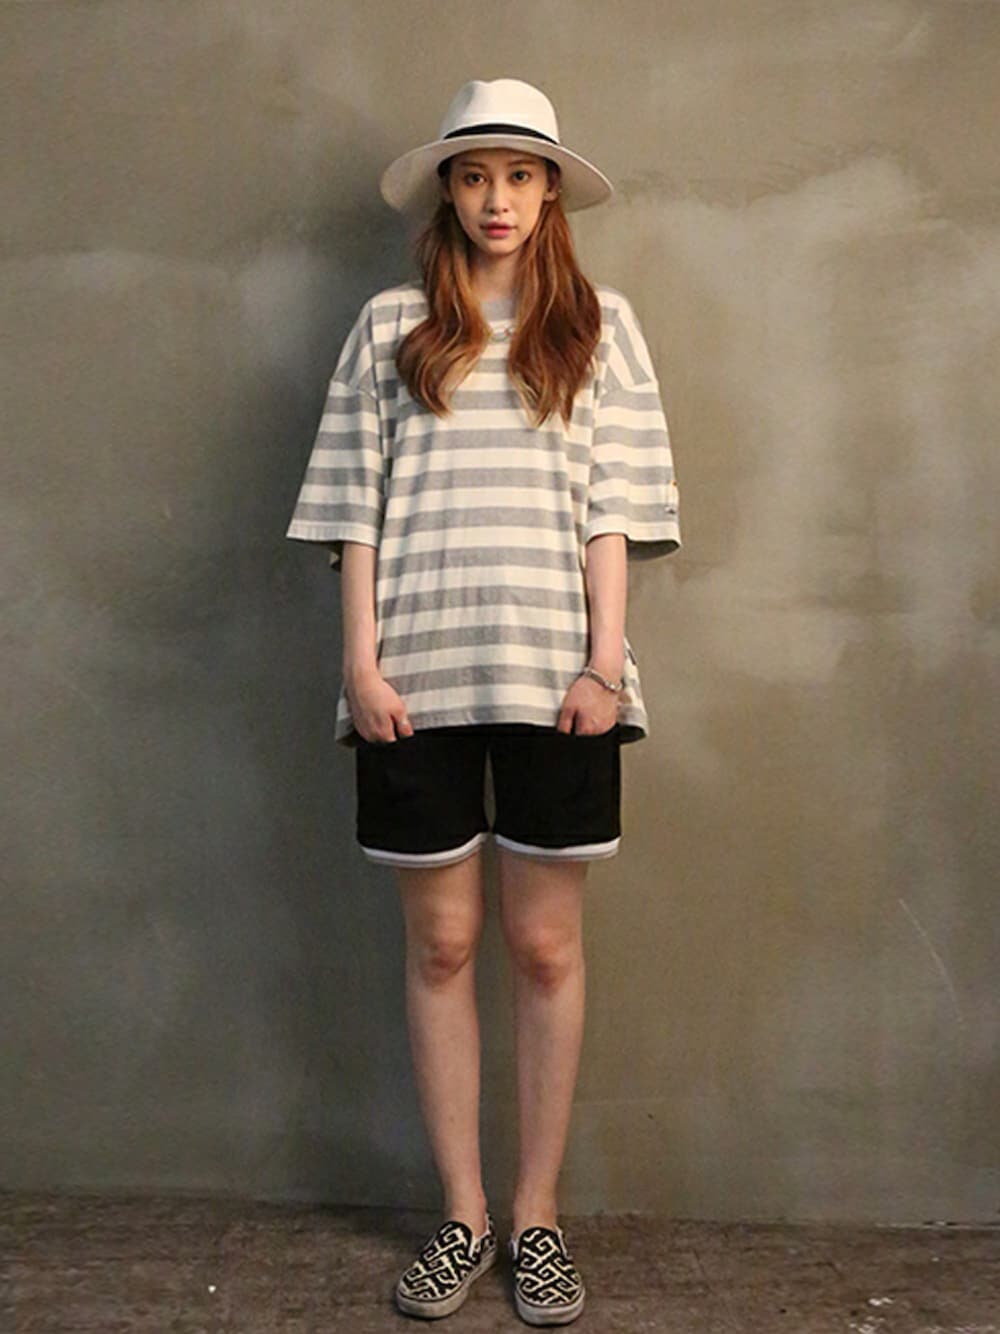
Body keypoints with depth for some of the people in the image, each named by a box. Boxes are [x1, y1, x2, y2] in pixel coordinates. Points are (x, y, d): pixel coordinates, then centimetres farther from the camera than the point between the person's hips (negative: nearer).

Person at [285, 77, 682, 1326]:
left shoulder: (598, 321, 9)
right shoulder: (389, 324, 10)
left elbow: (614, 504, 3)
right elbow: (356, 503, 5)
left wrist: (605, 658, -6)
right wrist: (362, 659, -4)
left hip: (554, 672, 0)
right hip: (419, 674, 1)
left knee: (546, 946, 6)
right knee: (441, 944, 7)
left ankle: (537, 1215, 21)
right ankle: (462, 1214, 22)